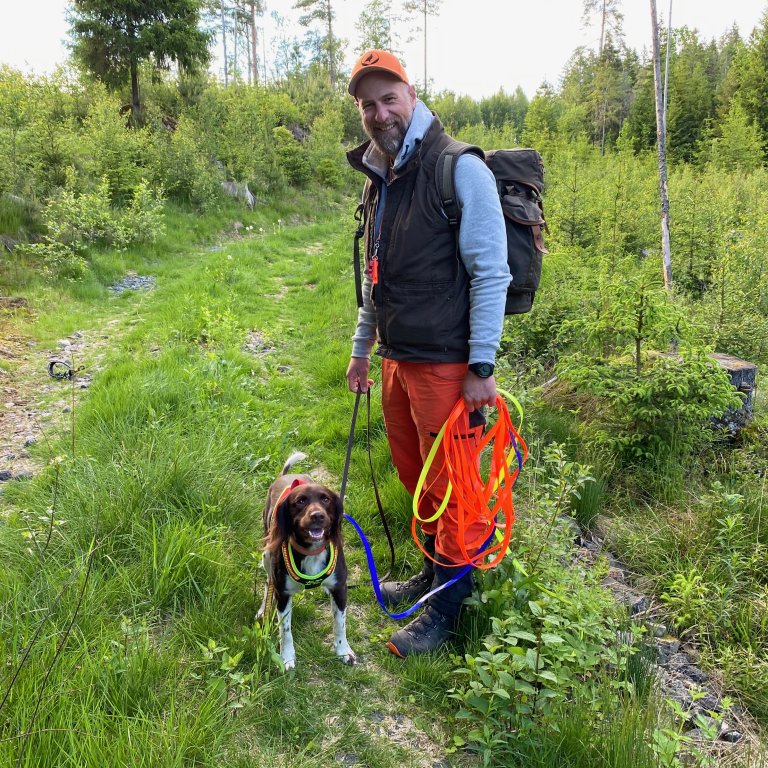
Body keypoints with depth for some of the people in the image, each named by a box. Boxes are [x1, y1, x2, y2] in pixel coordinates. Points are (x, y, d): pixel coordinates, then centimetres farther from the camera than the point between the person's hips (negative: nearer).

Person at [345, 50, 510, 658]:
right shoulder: (378, 182, 13)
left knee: (451, 487, 4)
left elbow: (491, 272, -15)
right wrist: (362, 349, 21)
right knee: (415, 478, 18)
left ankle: (446, 606, 20)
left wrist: (481, 366, -18)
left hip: (446, 365, -8)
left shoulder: (459, 169, -12)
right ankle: (434, 574, 37)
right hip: (396, 361, 8)